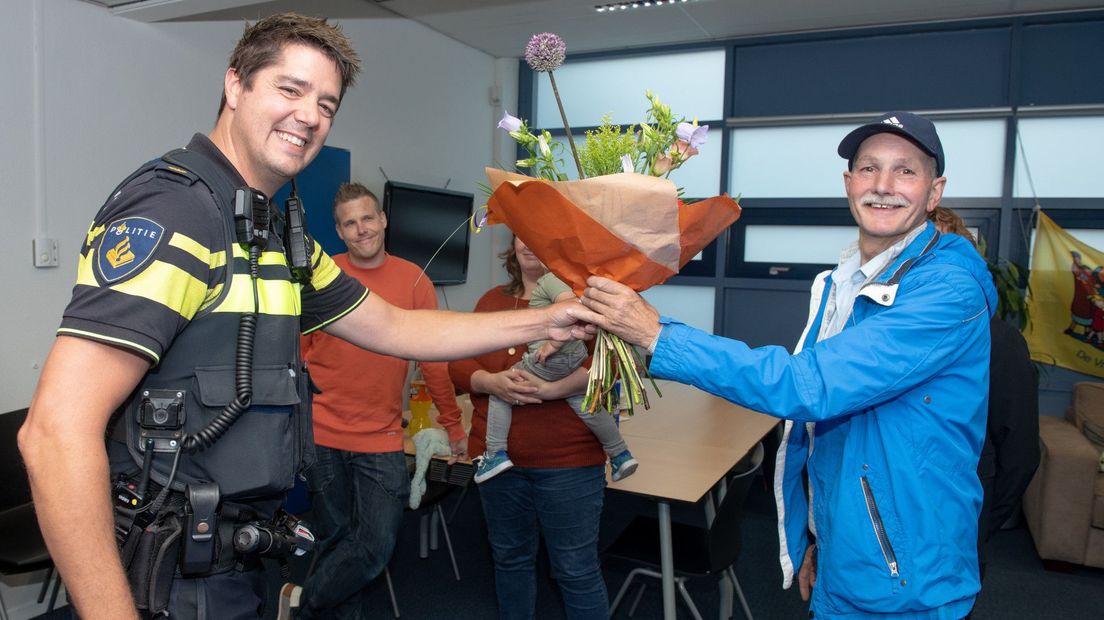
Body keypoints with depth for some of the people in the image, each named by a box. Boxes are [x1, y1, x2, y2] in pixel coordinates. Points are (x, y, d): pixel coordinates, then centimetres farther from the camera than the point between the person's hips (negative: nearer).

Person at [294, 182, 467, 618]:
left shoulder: (413, 280, -1)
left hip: (382, 440, 1)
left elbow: (434, 361, 3)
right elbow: (296, 353, 2)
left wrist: (453, 425, 6)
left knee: (376, 547, 0)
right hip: (321, 436, 0)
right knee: (334, 540, 10)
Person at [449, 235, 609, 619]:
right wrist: (491, 382, -16)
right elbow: (458, 363, 5)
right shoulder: (492, 300, 10)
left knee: (576, 568, 5)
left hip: (568, 460, -4)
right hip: (497, 456, 5)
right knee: (509, 557, 19)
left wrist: (550, 389, -27)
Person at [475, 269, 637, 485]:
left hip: (552, 359, -9)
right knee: (583, 403, 20)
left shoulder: (549, 278, -14)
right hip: (576, 354, 9)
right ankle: (621, 455, 26)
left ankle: (496, 454, 4)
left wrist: (553, 344, -26)